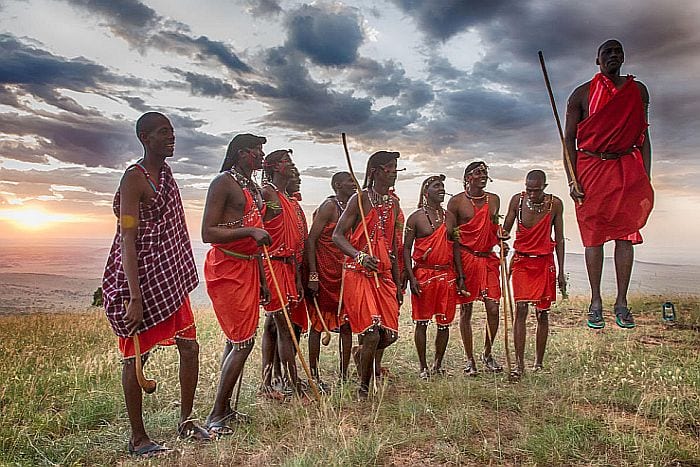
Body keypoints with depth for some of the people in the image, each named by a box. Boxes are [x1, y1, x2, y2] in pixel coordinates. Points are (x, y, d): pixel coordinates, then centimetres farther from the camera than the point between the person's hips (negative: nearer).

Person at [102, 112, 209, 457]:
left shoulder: (165, 172, 12)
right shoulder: (134, 178, -14)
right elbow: (127, 241, -20)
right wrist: (135, 298, -24)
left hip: (170, 279, 9)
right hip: (141, 279, -8)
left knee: (190, 346, 11)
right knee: (136, 357, 5)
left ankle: (186, 421, 27)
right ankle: (137, 438, 21)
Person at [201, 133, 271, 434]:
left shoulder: (255, 188, 18)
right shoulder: (223, 182, -9)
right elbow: (208, 233, -16)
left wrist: (262, 280, 19)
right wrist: (250, 231, -26)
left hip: (248, 268, 9)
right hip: (226, 267, -9)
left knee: (236, 341, 11)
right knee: (243, 342, -8)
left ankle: (225, 408, 22)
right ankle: (216, 415, 4)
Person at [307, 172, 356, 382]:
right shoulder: (329, 207, -9)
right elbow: (311, 240, -14)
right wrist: (313, 275, -19)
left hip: (345, 274, 8)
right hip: (325, 274, -7)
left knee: (346, 324, 8)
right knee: (318, 323, 2)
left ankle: (344, 375, 17)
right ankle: (314, 375, 11)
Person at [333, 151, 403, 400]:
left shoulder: (393, 202, 15)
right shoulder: (361, 198, -5)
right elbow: (337, 235, -10)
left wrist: (397, 283, 20)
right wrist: (360, 256, -28)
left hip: (384, 275, 6)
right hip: (359, 274, -6)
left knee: (390, 334, 3)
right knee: (372, 334, -11)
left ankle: (362, 352, 37)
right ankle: (363, 390, 12)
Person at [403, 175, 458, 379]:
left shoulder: (449, 216, 11)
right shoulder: (416, 217, -2)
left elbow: (455, 247, 15)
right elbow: (406, 249, -2)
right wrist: (411, 277, -11)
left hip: (447, 274, 4)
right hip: (423, 274, -4)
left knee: (444, 322, 7)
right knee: (422, 322, 3)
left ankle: (438, 364, 23)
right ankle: (423, 367, 15)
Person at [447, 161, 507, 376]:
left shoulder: (494, 200, 11)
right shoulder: (456, 202, -4)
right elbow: (453, 239, -7)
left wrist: (500, 239, -2)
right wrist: (460, 272, -13)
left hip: (488, 258, 4)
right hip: (465, 258, -4)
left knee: (493, 309, -1)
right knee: (466, 310, 4)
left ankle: (487, 354, 22)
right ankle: (470, 360, 18)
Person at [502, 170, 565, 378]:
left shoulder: (555, 204, -3)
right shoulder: (517, 200, -4)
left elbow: (559, 239, 2)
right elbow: (506, 229, 5)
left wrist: (561, 272, 2)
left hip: (545, 262, 1)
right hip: (521, 261, 0)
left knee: (542, 313, 4)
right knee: (520, 309, -10)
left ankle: (538, 363, 16)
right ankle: (519, 363, -6)